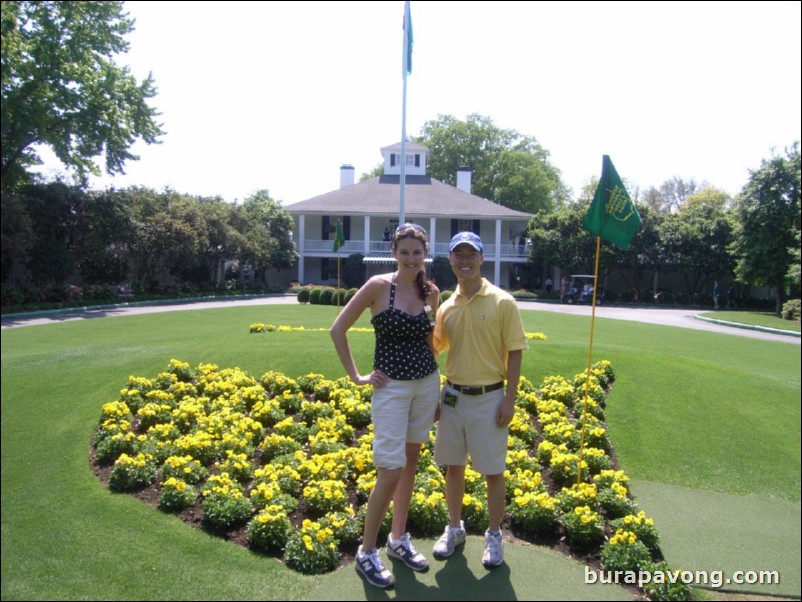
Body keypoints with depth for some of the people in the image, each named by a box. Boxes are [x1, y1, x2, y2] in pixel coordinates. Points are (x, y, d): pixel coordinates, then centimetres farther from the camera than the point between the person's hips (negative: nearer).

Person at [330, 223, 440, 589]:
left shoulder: (431, 292, 3)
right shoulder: (378, 286, -11)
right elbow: (338, 330, -8)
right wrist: (356, 376, -8)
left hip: (427, 384, 5)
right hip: (391, 388, -5)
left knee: (410, 463, 15)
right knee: (390, 473, -5)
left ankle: (399, 539, 32)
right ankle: (366, 552, 15)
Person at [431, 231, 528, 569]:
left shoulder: (503, 303, -8)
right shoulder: (446, 307, 3)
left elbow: (515, 353, -7)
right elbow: (434, 349, 12)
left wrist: (509, 399, -11)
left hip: (489, 399, -4)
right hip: (452, 397, 4)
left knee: (493, 471, 8)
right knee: (453, 466, 14)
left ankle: (494, 536, 27)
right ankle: (454, 528, 33)